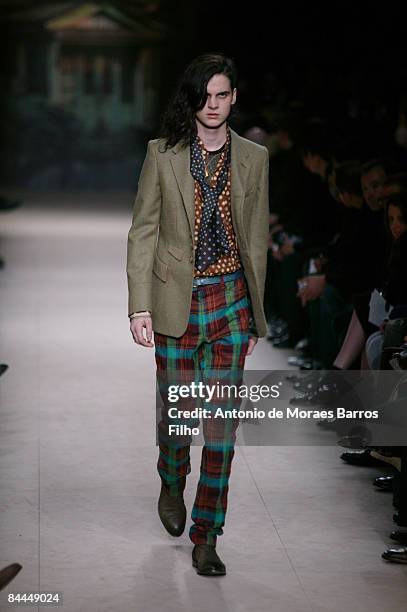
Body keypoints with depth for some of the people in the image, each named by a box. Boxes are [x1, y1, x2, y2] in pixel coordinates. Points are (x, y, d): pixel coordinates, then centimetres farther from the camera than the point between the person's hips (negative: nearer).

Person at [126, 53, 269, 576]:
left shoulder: (253, 159, 5)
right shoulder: (163, 154, -1)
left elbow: (257, 239, 10)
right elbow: (143, 232, -1)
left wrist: (254, 313, 10)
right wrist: (140, 306, -8)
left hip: (231, 298, 1)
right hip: (176, 299, -1)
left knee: (222, 421, -2)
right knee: (177, 411, 8)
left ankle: (205, 537, 6)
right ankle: (172, 484, 40)